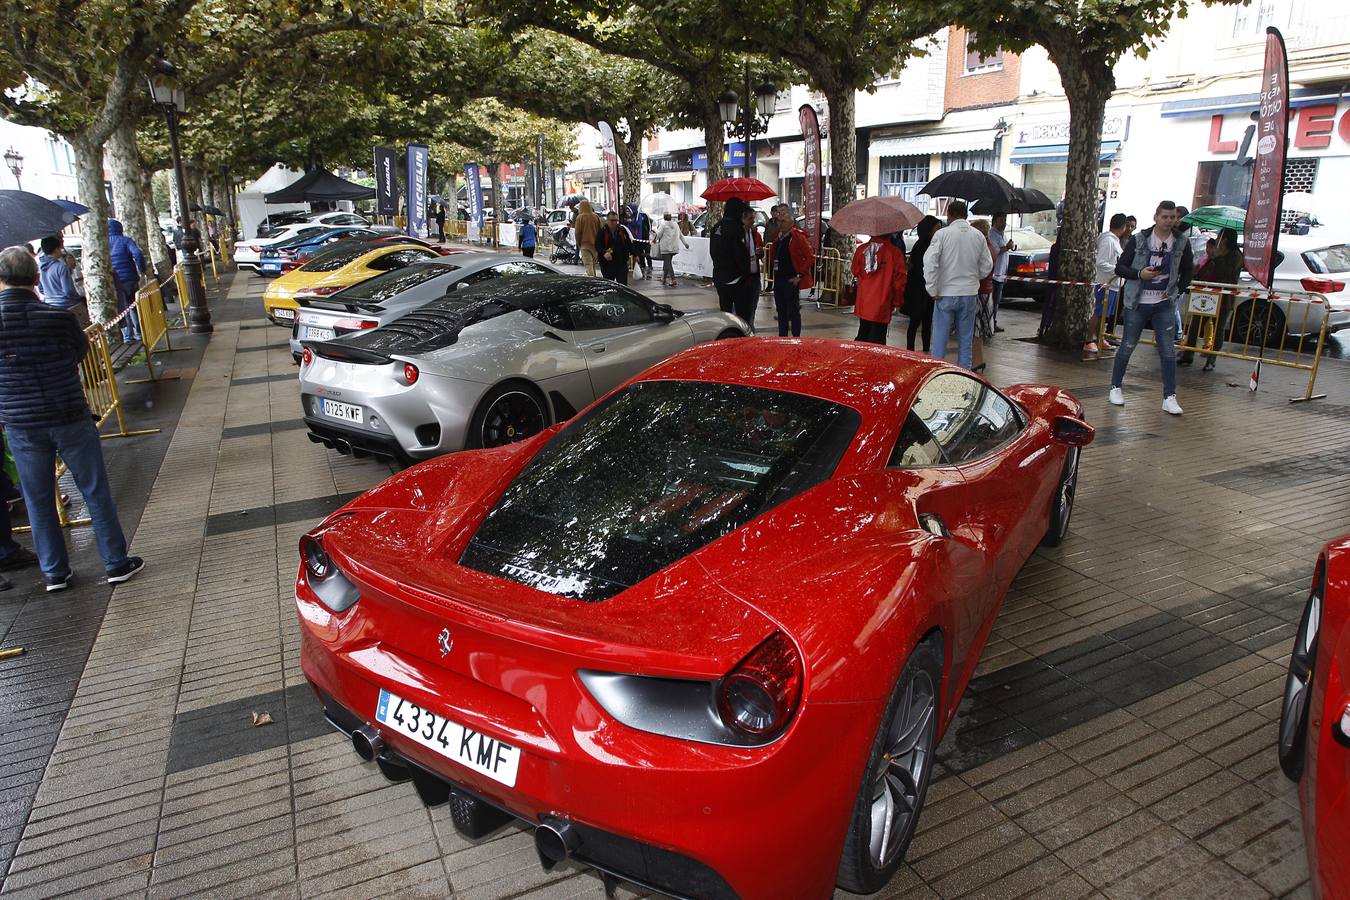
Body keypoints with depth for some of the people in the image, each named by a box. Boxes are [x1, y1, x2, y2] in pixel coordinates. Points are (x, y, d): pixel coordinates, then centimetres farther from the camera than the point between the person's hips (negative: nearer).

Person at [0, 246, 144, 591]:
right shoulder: (57, 318, -13)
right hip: (70, 419, -2)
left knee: (38, 499, 14)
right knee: (96, 492, 9)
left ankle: (55, 572, 23)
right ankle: (116, 563, 16)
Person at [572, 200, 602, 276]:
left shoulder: (580, 217, -8)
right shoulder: (596, 216, 4)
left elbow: (577, 232, -7)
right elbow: (601, 230, 8)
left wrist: (578, 243, 7)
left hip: (585, 244, -5)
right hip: (595, 244, 5)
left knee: (588, 265, -10)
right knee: (593, 264, 17)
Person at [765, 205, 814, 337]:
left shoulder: (798, 235, -11)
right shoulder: (777, 236, 11)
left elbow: (810, 257, -14)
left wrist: (800, 275, -15)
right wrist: (773, 268, 13)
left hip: (791, 280, -7)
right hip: (778, 279, 8)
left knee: (793, 311, -2)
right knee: (781, 310, 14)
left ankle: (796, 339, 6)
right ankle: (782, 337, 24)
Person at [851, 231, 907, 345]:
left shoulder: (861, 249, 1)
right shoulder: (895, 252, -9)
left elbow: (855, 271, 12)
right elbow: (899, 280, -7)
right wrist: (897, 302, 4)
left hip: (863, 303, 4)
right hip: (881, 306, -4)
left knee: (862, 335, 18)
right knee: (877, 340, -1)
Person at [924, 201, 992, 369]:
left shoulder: (942, 234, -9)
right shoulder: (978, 236, 3)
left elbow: (930, 263, -16)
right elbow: (987, 267, 9)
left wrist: (933, 290, -9)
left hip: (946, 294, -3)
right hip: (970, 294, 4)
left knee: (940, 338, 4)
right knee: (966, 339, 13)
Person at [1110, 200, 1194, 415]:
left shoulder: (1182, 243, 4)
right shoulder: (1139, 239, -2)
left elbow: (1187, 274, 15)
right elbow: (1120, 267, -1)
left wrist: (1176, 291, 1)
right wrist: (1140, 274, -17)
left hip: (1165, 305, 2)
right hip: (1137, 303, -2)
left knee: (1168, 350, -3)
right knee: (1127, 346, 5)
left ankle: (1169, 397, 1)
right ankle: (1115, 388, 21)